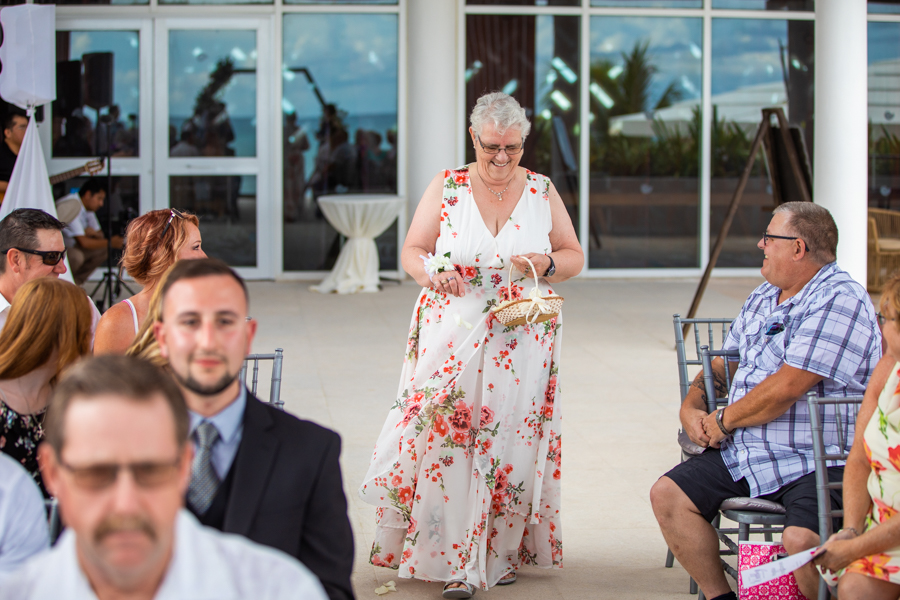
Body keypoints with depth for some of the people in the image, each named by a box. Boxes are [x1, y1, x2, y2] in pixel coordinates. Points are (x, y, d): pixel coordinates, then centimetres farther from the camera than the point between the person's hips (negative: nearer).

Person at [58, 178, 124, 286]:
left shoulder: (89, 208, 7)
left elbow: (100, 235, 11)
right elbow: (83, 242, -27)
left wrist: (94, 233, -13)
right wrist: (110, 242, -22)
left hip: (69, 247, 10)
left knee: (103, 251, 0)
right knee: (76, 256, -36)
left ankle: (75, 282, 4)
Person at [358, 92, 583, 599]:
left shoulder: (542, 190, 7)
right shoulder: (447, 187, 4)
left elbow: (574, 257, 11)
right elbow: (412, 251, 5)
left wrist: (546, 264, -11)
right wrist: (431, 274, -17)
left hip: (522, 343, 1)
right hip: (453, 338, -1)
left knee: (511, 442, 0)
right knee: (447, 439, -10)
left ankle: (501, 554, 14)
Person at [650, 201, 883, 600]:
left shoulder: (839, 301, -14)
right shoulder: (763, 298, 16)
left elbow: (784, 388, -21)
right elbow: (723, 364, 26)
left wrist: (723, 420, -7)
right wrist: (692, 406, 5)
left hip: (821, 464, -9)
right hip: (745, 453, 9)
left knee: (801, 541, -33)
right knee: (668, 494, -1)